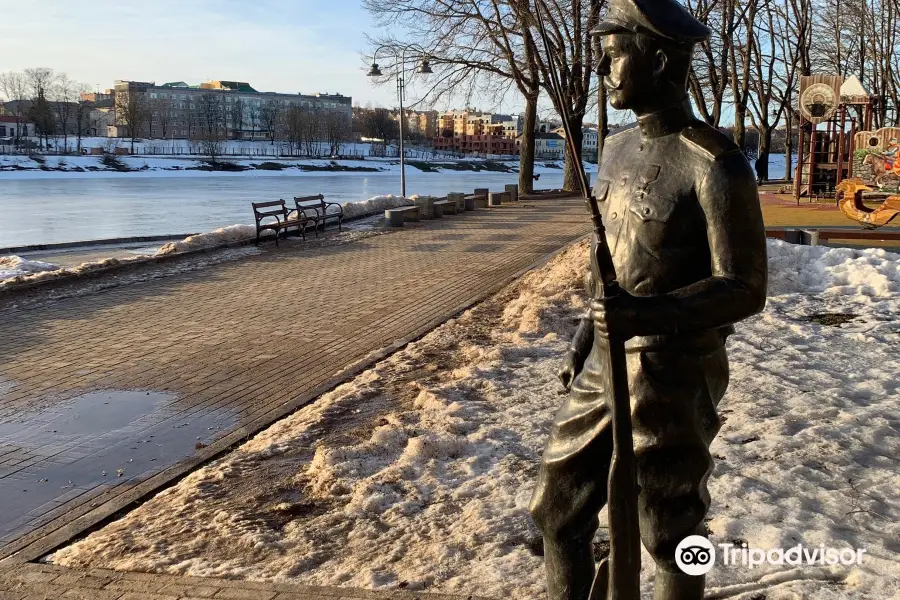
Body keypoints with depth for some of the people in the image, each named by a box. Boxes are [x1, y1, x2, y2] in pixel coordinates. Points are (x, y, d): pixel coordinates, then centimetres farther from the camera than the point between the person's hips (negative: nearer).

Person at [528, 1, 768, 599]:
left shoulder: (716, 166, -17)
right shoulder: (617, 151, 8)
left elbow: (745, 290, -17)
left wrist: (651, 313, -32)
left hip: (675, 378, -7)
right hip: (605, 367, 8)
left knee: (670, 533, 11)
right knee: (558, 509, 14)